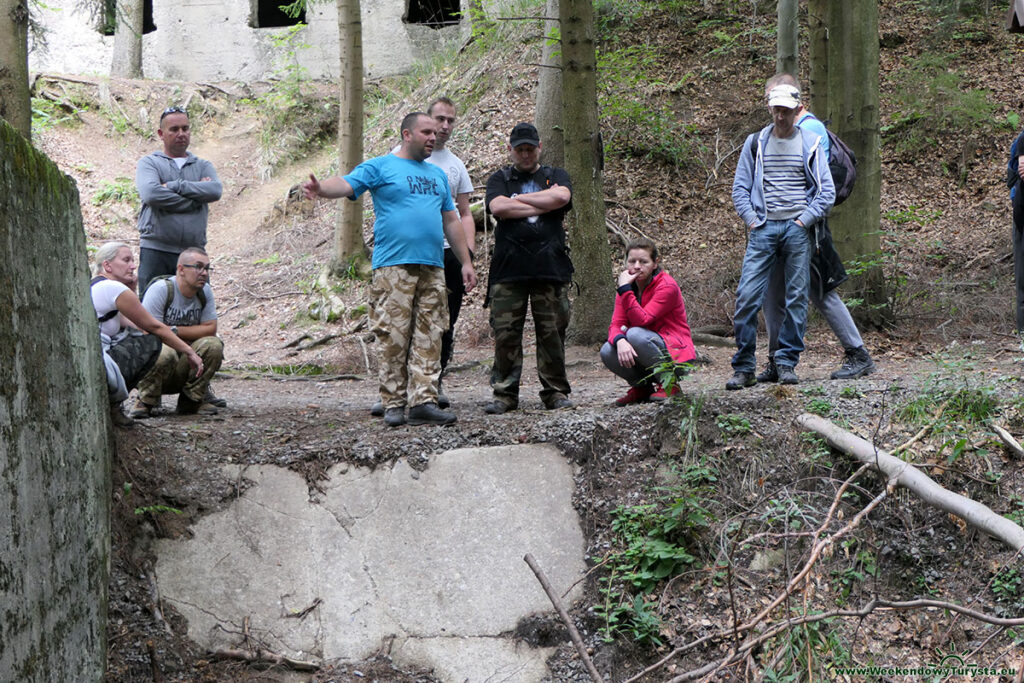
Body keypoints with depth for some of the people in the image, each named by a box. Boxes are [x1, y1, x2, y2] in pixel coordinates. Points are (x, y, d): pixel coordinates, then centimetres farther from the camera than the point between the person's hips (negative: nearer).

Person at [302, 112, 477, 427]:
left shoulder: (437, 175, 23)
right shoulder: (381, 167, 4)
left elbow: (451, 221, 26)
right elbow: (346, 184, -11)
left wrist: (466, 262, 22)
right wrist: (320, 188, -33)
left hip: (433, 266, 5)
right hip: (394, 265, -5)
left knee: (429, 337, -1)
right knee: (394, 336, -7)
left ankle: (423, 401, 0)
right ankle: (394, 403, -1)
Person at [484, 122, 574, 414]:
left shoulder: (556, 176, 17)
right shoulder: (499, 179, 16)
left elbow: (561, 196, -7)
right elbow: (498, 207, -5)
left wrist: (518, 199, 0)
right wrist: (543, 204, -2)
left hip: (550, 266, 0)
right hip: (508, 267, 0)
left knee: (552, 332, -1)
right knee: (505, 333, -3)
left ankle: (555, 391, 8)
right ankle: (505, 394, 5)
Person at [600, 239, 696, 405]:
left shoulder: (667, 286, -14)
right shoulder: (628, 286, 5)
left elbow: (642, 320, -26)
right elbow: (616, 324, -6)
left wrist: (625, 290, -28)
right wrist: (620, 341, -29)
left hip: (675, 353, -6)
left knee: (635, 334, -32)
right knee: (607, 352, -21)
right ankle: (642, 387, 4)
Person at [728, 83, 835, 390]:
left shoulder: (811, 143, 6)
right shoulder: (755, 143, 9)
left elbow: (826, 191, 6)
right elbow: (740, 187, 13)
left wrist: (804, 220, -4)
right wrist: (751, 220, 1)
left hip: (797, 229, -1)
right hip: (763, 228, 1)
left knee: (796, 298, -1)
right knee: (747, 296, -7)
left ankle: (787, 363, 8)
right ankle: (743, 368, -1)